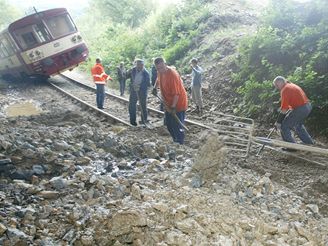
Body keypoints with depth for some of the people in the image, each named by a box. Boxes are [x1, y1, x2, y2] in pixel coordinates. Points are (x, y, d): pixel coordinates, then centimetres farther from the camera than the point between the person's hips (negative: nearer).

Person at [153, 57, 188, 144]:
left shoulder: (172, 74, -27)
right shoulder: (160, 72, -2)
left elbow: (176, 93, -27)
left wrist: (173, 106, -28)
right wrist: (155, 88, 8)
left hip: (178, 104, -9)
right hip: (169, 104, 9)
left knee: (178, 127, -4)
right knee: (169, 124, 19)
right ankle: (175, 141, 36)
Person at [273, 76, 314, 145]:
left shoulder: (285, 89, -13)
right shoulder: (291, 85, 17)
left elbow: (284, 109, -16)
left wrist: (278, 122, -12)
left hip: (300, 109, -10)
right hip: (308, 106, 10)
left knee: (284, 127, -3)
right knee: (298, 125, 32)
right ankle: (310, 143, 41)